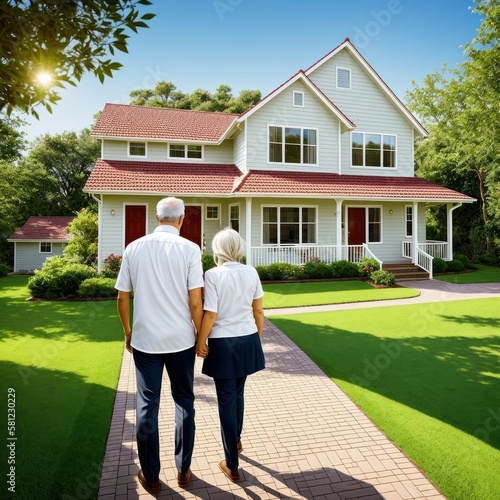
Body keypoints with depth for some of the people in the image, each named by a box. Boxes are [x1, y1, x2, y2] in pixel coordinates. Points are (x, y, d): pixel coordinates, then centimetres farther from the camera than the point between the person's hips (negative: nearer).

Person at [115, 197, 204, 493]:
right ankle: (183, 471, 29)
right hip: (181, 340, -1)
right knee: (184, 403, 15)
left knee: (147, 405, 13)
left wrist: (128, 332, 18)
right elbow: (195, 302, -11)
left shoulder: (134, 248, -1)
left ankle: (151, 476, 27)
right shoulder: (189, 249, -9)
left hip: (145, 340, 2)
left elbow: (122, 298, 4)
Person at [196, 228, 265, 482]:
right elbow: (258, 311, 4)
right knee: (238, 393, 26)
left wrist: (200, 343, -2)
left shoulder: (213, 274, -13)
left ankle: (232, 466, 24)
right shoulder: (251, 272, -1)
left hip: (223, 344, -4)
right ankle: (236, 440, 49)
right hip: (248, 341, 4)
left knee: (226, 401, 10)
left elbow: (210, 315, -15)